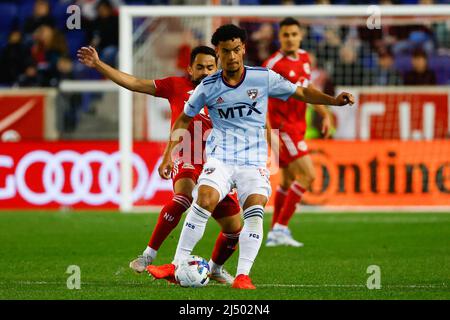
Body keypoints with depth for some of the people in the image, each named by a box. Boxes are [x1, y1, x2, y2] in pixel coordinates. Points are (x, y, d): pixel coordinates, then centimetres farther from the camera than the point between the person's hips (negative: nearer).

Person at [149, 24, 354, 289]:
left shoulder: (264, 78, 0)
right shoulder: (208, 87, 1)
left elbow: (302, 93, 8)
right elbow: (183, 120, 14)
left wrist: (334, 100, -7)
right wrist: (169, 155, 7)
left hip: (254, 160, 1)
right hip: (220, 157, -1)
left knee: (255, 212, -21)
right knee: (205, 201, -24)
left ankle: (243, 275, -17)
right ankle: (177, 266, -16)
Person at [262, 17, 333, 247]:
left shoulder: (304, 58, 8)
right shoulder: (273, 64, -17)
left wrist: (325, 114, 13)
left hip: (297, 127, 8)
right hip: (283, 127, -8)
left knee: (289, 181, 13)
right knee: (307, 175, -14)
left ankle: (275, 233, 21)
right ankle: (281, 227, -10)